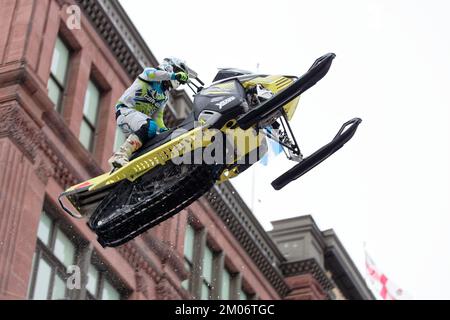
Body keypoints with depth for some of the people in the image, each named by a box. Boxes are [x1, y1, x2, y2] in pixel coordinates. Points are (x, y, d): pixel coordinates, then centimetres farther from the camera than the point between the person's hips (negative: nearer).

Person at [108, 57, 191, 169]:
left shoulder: (165, 96, 21)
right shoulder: (149, 71, 1)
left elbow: (157, 116, 19)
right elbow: (151, 74, -25)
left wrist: (164, 130, 1)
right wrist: (173, 76, -28)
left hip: (141, 116, 9)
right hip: (126, 110, -9)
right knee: (150, 127, -35)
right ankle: (120, 155, -43)